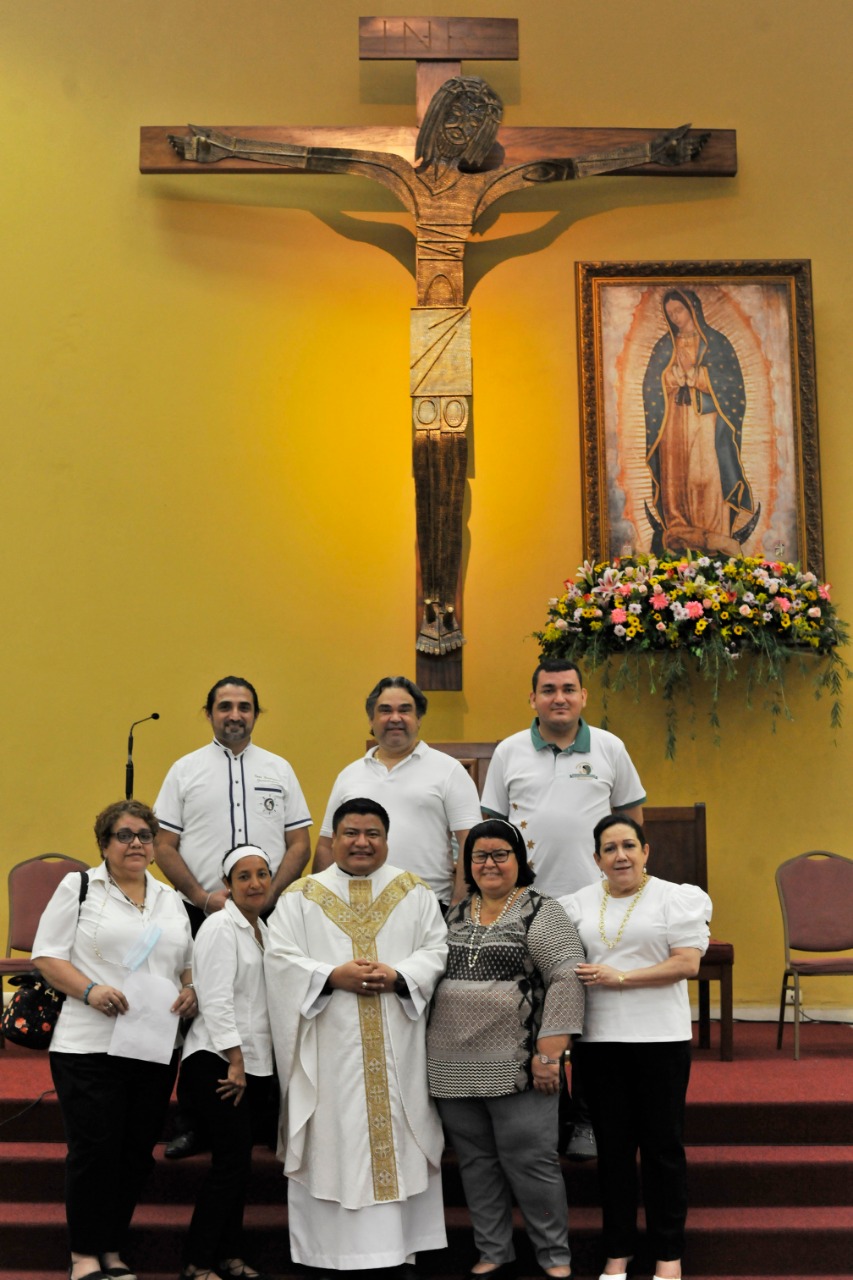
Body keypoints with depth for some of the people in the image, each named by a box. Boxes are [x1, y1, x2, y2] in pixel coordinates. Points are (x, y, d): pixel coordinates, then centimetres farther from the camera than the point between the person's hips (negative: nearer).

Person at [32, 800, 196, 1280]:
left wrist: (191, 991, 0)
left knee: (137, 1153, 8)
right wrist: (88, 989, -19)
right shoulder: (79, 887, 1)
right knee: (94, 1151, -3)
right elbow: (47, 954, -4)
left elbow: (188, 962, 22)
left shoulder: (171, 900, 15)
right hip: (90, 1047, -4)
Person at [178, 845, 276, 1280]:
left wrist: (248, 1064, 13)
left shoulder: (261, 929, 14)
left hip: (254, 1064, 8)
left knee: (237, 1162, 11)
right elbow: (216, 1000, -17)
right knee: (231, 1161, -9)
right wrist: (234, 1062, -19)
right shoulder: (220, 926, -11)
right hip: (219, 1061, -8)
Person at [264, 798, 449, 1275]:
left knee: (399, 1143, 3)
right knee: (334, 1143, 0)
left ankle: (402, 1249, 12)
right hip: (330, 1048, -1)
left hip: (398, 1048, 1)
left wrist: (397, 976, -15)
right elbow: (281, 959, -1)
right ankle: (334, 1250, 9)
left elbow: (437, 951, 2)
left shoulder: (416, 893, 9)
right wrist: (334, 976, -15)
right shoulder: (301, 896, 7)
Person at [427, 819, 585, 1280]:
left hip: (516, 1066, -5)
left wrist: (550, 1053, -17)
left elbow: (566, 979, -12)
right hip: (454, 1067, 6)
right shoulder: (456, 914, 13)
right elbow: (432, 977, 18)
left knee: (530, 1162, -1)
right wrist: (435, 1050, 12)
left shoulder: (540, 911, -5)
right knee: (476, 1163, 11)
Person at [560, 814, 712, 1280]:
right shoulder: (578, 905, 9)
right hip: (599, 1040, 3)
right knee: (612, 1146, 10)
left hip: (660, 1037, -3)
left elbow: (687, 963, -10)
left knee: (663, 1145, 5)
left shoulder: (674, 898, -1)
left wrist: (619, 977, -15)